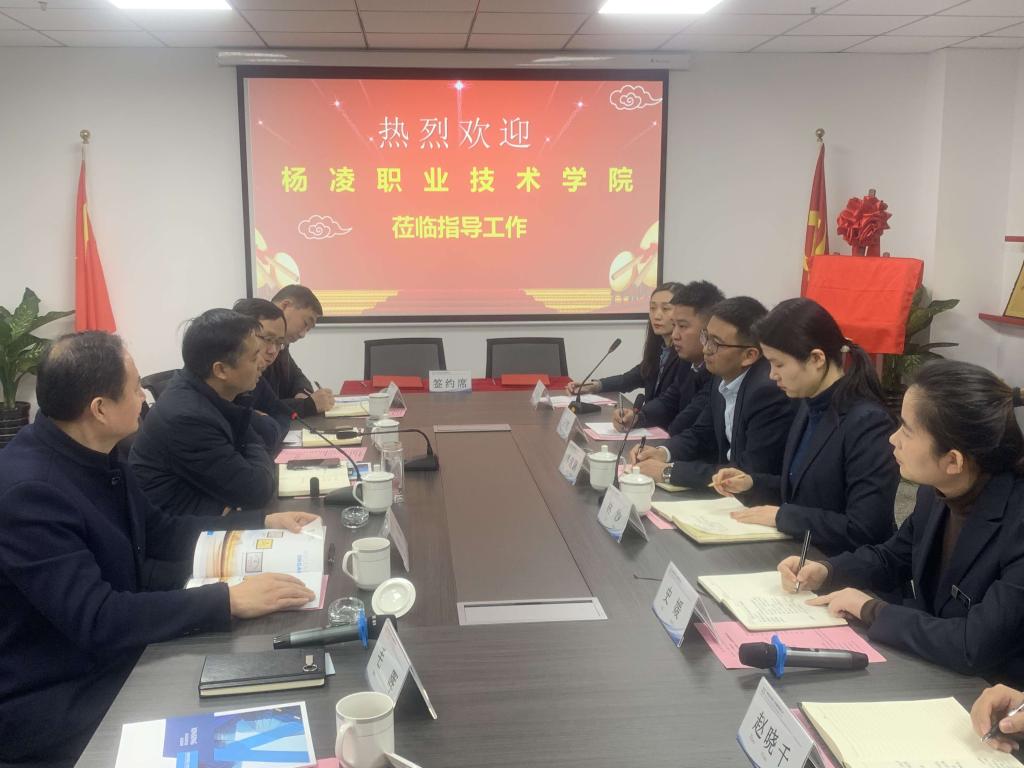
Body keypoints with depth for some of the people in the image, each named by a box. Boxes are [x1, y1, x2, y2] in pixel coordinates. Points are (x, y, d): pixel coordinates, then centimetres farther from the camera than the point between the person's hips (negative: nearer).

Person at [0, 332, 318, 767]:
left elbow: (160, 533, 14)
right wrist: (229, 601, -34)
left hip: (115, 659, 8)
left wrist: (263, 523, 8)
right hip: (49, 703, -8)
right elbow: (96, 619, -32)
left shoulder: (93, 455, 0)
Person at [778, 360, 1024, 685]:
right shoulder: (936, 494, -5)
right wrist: (823, 572, -5)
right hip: (927, 670, 6)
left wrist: (870, 610, -20)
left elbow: (975, 646, -32)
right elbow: (891, 559, 13)